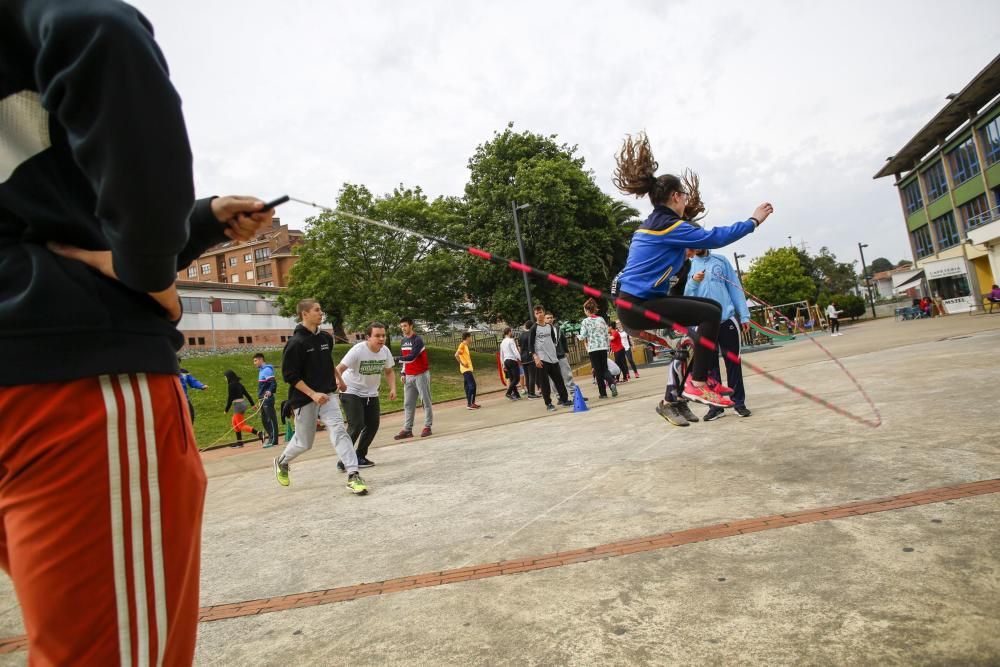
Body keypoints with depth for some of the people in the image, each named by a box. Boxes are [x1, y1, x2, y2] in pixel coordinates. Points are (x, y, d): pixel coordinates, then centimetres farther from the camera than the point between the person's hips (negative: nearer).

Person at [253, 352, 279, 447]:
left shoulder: (267, 370, -11)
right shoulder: (261, 370, 19)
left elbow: (273, 382, -20)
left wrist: (270, 391, -36)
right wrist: (260, 396, 20)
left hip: (267, 398, -10)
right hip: (263, 399, 10)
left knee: (271, 419, -7)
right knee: (264, 420, 12)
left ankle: (273, 440, -6)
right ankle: (271, 438, 18)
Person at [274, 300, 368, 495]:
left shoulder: (326, 338, 3)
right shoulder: (295, 343, -16)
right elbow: (289, 376, -16)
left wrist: (339, 378, 27)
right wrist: (313, 394, -22)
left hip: (327, 395, 4)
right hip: (305, 399, -4)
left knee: (338, 430, -15)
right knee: (304, 442, 9)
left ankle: (353, 476, -17)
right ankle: (282, 463, 41)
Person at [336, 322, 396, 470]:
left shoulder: (385, 351, -7)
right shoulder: (358, 350, -24)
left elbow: (389, 371, 7)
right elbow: (339, 369, -26)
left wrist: (393, 388, -8)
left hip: (371, 393, 6)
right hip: (351, 392, -6)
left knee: (373, 424, 5)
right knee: (356, 425, -16)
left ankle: (360, 457, 22)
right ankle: (344, 460, -4)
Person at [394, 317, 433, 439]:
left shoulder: (417, 340, -13)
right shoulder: (403, 341, 11)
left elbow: (411, 357, -24)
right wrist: (403, 374, 13)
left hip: (421, 375, -7)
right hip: (409, 376, 7)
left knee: (426, 401, 0)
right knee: (408, 404, 5)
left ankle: (427, 427, 7)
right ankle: (407, 429, 7)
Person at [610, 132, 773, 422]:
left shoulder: (652, 224, 19)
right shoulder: (668, 225, -11)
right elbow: (714, 238, -12)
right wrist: (753, 221, -3)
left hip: (635, 300, 10)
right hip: (636, 306, -10)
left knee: (712, 308, 13)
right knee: (710, 314, -15)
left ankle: (703, 375, 17)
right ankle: (697, 385, -10)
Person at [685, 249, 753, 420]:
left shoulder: (721, 260, 8)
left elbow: (735, 288, 7)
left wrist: (744, 315, 0)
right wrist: (694, 282, -23)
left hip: (727, 319, 1)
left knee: (733, 363, 5)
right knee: (710, 365, 5)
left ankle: (738, 402, 14)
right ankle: (716, 405, 11)